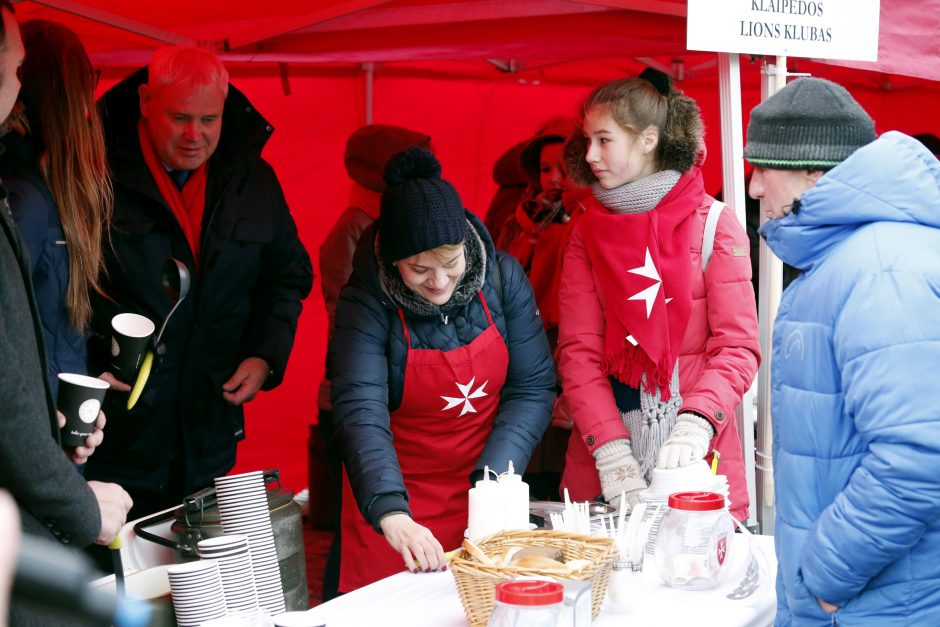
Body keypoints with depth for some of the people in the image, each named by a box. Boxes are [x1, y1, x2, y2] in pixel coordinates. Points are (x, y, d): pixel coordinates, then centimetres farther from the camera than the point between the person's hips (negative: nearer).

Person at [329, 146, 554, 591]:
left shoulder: (502, 277, -10)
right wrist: (392, 516, -42)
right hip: (397, 497, -2)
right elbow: (361, 413, -29)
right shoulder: (366, 302, -18)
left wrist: (493, 483, -18)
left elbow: (533, 387, -7)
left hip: (485, 492, 2)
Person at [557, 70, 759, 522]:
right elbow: (578, 350, 1)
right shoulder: (588, 231, 8)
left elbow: (737, 347, -7)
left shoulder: (713, 225, -1)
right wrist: (611, 451, -13)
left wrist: (695, 425, -24)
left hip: (695, 457, -2)